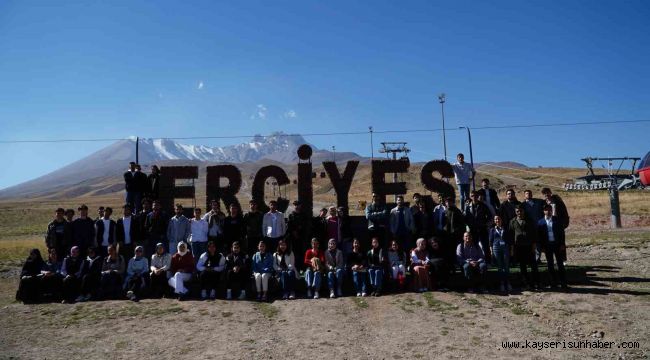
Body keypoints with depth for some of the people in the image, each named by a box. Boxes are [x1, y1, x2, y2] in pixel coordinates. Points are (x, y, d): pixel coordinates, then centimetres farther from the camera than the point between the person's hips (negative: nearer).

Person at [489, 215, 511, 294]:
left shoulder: (505, 229, 14)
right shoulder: (492, 230, 12)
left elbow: (509, 239, 13)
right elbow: (490, 241, 9)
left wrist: (511, 249, 5)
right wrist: (491, 251, -1)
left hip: (505, 247, 0)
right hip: (496, 248, 0)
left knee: (506, 266, -4)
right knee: (499, 267, 1)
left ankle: (508, 284, -1)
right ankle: (501, 284, 5)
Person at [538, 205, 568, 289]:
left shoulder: (557, 220, 1)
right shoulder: (540, 222, 0)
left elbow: (562, 232, 1)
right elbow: (539, 236, 1)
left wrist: (563, 244, -4)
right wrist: (542, 246, -3)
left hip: (557, 244, -1)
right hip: (547, 245, 1)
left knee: (560, 263, 3)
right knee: (550, 264, 7)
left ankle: (563, 282, 9)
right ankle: (553, 282, 15)